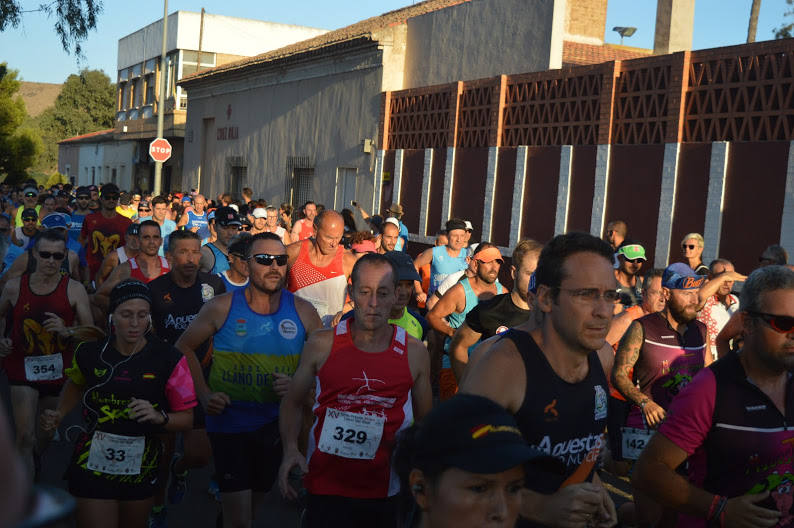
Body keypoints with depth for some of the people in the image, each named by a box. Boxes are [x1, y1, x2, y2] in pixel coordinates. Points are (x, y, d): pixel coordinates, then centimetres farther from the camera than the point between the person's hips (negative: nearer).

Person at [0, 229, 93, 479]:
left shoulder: (74, 289, -7)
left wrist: (66, 331, -26)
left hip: (59, 370, 1)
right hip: (23, 368, -1)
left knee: (48, 431, 19)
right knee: (26, 436, -11)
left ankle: (33, 464, 49)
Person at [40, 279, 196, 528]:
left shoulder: (169, 360, -12)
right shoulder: (90, 353, -5)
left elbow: (186, 418, -5)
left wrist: (160, 417, -24)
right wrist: (59, 414, 4)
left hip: (140, 468, 1)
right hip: (94, 464, 0)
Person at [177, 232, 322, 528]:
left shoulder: (303, 312, -5)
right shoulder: (221, 308, -9)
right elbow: (184, 347, 3)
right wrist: (203, 394, -6)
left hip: (276, 425, 3)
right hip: (228, 423, -3)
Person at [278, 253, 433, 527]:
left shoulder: (415, 352, -1)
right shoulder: (322, 344, -4)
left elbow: (425, 420, 10)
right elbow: (292, 403, 7)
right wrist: (290, 449, -9)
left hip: (383, 492, 2)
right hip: (325, 487, -1)